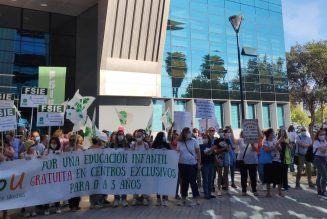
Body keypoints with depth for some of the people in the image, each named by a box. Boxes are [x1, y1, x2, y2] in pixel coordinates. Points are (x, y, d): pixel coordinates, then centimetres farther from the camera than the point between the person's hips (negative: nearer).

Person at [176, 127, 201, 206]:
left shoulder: (194, 141, -3)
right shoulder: (180, 142, 4)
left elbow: (198, 152, -2)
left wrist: (199, 163, -5)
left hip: (192, 164, -3)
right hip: (182, 164, 3)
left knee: (192, 181, -2)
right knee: (184, 182, 10)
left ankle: (195, 199, 9)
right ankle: (183, 198, 21)